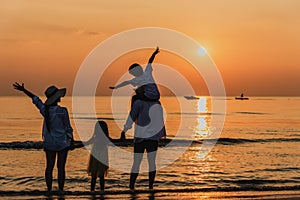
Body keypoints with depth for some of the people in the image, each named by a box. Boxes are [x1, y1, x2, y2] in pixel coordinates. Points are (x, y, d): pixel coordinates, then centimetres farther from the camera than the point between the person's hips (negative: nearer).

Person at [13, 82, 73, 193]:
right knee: (61, 167, 4)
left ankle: (49, 189, 15)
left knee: (49, 167, 12)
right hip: (62, 143, -4)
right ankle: (60, 190, 7)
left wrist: (23, 90, 22)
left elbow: (35, 98, 8)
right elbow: (68, 128, -11)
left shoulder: (44, 109, -7)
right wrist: (71, 138, 9)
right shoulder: (62, 111, -19)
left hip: (49, 143, 4)